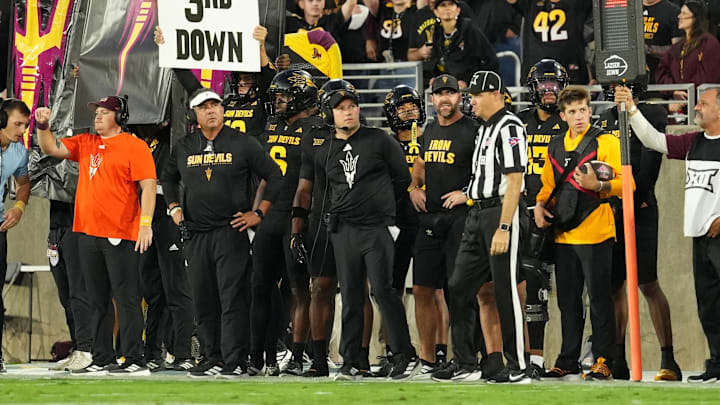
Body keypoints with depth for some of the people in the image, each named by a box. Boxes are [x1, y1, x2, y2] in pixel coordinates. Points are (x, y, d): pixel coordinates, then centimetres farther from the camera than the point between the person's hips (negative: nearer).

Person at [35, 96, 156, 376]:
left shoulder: (134, 146, -3)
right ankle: (102, 361, 14)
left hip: (121, 236, -7)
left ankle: (134, 361, -8)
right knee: (97, 301, 10)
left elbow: (148, 185, -9)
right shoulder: (85, 143, 17)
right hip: (88, 234, 7)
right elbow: (52, 148, 17)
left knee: (126, 299, -8)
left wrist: (145, 224, -17)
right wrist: (43, 125, -1)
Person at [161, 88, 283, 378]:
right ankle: (213, 357, 14)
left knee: (232, 298, -8)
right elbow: (168, 178, 29)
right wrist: (174, 208, 15)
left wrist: (258, 213, -2)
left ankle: (234, 361, -8)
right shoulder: (183, 148, 11)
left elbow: (274, 176, 3)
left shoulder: (242, 144, 0)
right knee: (203, 300, 6)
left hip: (231, 231, -4)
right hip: (195, 233, 4)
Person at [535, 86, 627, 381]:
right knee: (568, 299, 11)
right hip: (563, 234, 6)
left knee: (599, 298, -4)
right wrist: (540, 205, 7)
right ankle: (568, 359, 18)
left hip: (594, 232, -6)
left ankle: (602, 361, -2)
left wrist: (598, 186, -26)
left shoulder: (605, 142, -3)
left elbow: (623, 184, -9)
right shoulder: (555, 146, 16)